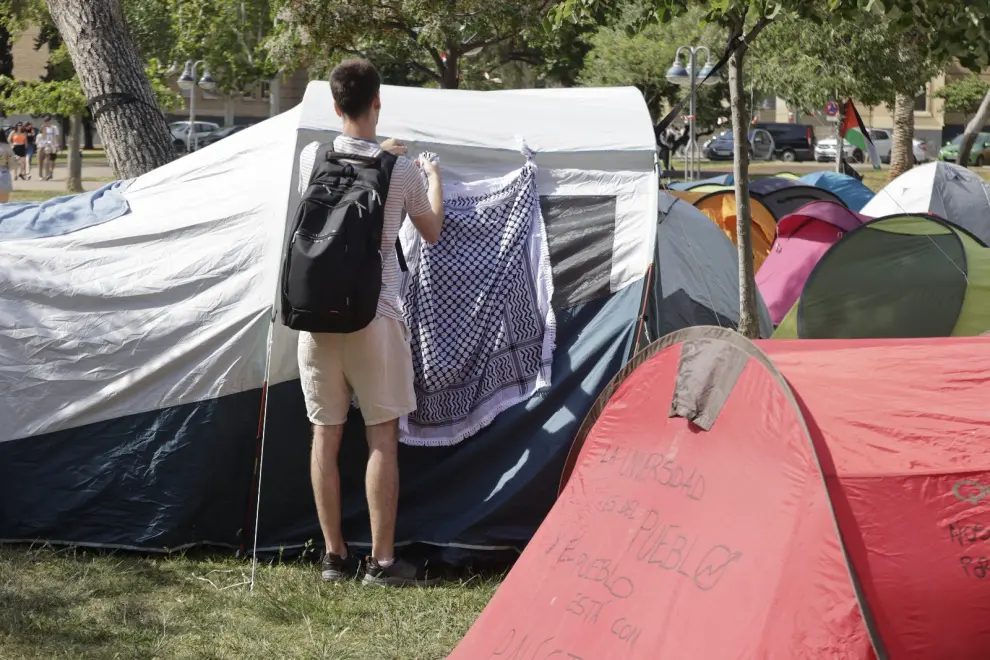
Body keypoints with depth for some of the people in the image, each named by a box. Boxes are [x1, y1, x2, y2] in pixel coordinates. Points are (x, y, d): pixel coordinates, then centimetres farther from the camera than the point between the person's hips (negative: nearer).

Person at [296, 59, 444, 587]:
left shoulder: (311, 158, 2)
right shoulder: (402, 170, -5)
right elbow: (432, 232, 12)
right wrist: (434, 179, 30)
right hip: (374, 315, -3)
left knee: (325, 433, 8)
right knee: (382, 435, 2)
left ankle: (334, 556, 14)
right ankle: (382, 560, 3)